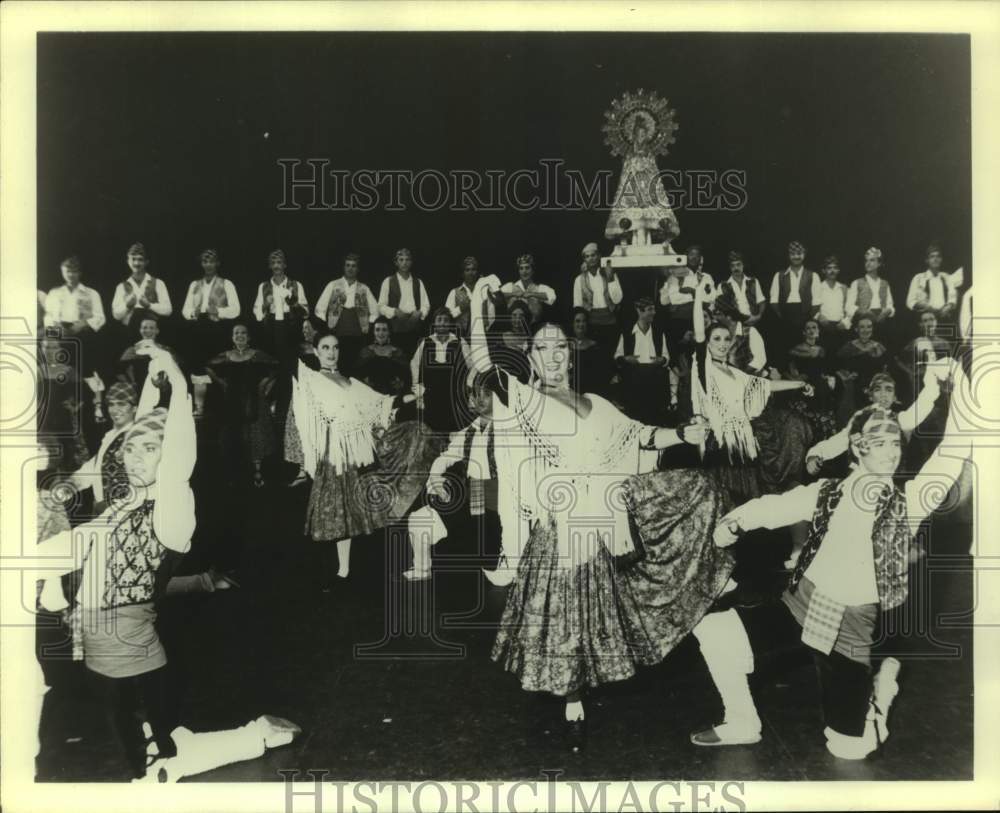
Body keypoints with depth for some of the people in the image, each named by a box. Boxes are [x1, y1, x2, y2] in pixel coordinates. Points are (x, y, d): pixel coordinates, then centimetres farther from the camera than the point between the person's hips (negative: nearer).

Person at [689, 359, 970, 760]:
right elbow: (776, 505, 1)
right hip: (799, 608, 2)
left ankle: (879, 687, 34)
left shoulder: (907, 502, -5)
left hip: (854, 628, -2)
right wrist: (734, 521, -19)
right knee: (713, 632, -12)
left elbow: (949, 463, -17)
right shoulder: (827, 492, 2)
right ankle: (743, 724, 11)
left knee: (847, 747, 2)